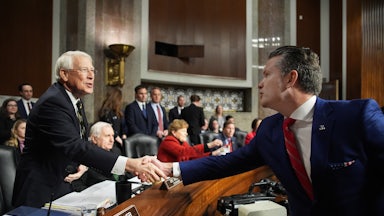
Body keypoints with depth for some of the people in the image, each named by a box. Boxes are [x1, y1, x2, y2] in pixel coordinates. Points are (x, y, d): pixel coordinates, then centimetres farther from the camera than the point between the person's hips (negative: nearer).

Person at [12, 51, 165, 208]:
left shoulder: (74, 99, 5)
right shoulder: (52, 102, -23)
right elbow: (74, 146, -34)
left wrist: (82, 164, -12)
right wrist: (130, 165, -41)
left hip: (65, 183, 8)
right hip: (42, 190, -8)